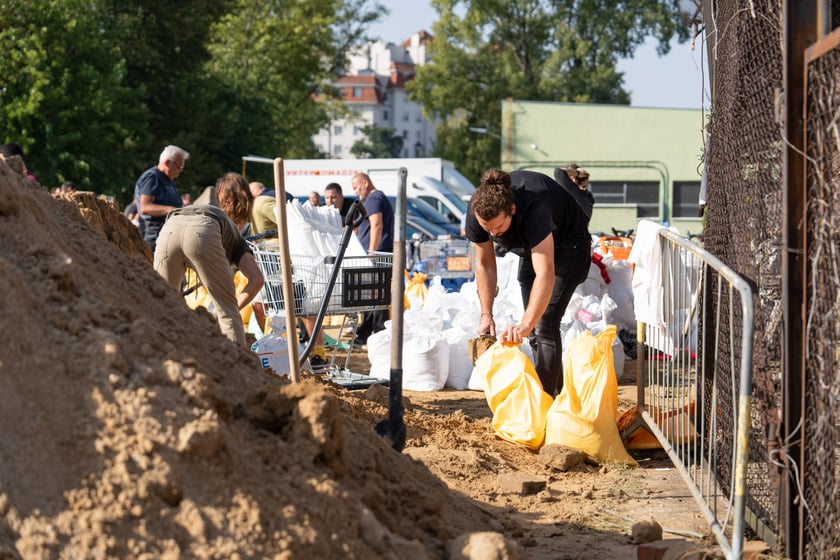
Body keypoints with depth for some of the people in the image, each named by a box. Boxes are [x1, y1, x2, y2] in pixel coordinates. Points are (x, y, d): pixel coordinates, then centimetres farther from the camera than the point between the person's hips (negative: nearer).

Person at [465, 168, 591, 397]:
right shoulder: (476, 211, -26)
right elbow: (484, 264, -10)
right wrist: (486, 315, -18)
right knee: (535, 326, 9)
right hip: (530, 247, 7)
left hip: (567, 243, -7)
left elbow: (545, 275, -53)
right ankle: (558, 390, 22)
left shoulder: (533, 210, -45)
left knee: (544, 324, -19)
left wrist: (526, 324, -63)